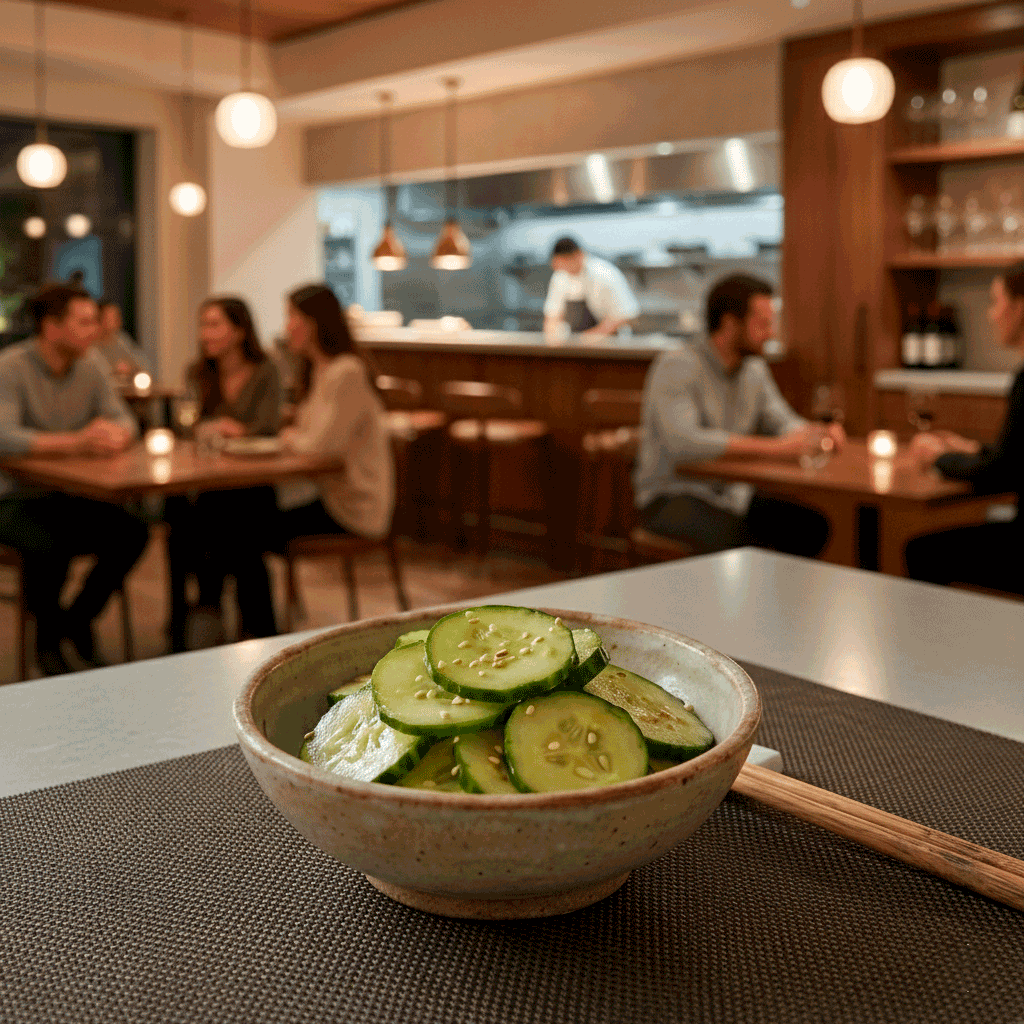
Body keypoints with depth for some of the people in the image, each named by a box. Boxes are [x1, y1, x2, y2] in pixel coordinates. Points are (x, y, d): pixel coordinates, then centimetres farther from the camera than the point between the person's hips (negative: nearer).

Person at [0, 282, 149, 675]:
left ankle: (76, 620, 9)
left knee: (132, 532, -15)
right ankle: (48, 636, -2)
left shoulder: (91, 364, 2)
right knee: (50, 544, -34)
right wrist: (76, 442, -41)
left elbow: (124, 419, 1)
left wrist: (114, 433, -25)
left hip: (66, 495, 6)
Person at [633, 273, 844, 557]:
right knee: (734, 536, -36)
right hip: (671, 498, -7)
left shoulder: (755, 369, 9)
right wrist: (773, 448, -32)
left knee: (813, 525, -15)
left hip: (733, 493, 7)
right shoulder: (676, 366, -16)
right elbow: (683, 441, -31)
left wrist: (819, 433, -10)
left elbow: (785, 423, 15)